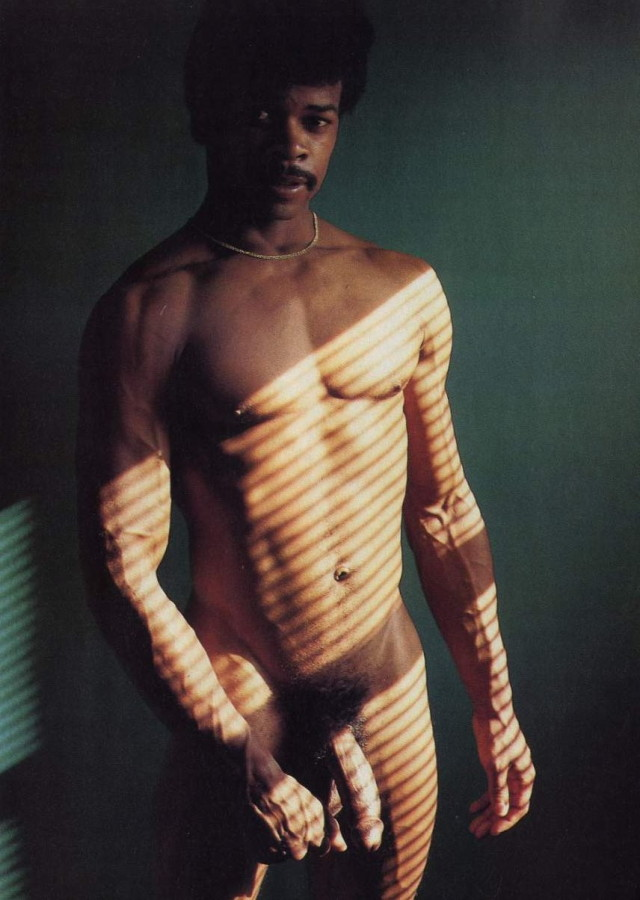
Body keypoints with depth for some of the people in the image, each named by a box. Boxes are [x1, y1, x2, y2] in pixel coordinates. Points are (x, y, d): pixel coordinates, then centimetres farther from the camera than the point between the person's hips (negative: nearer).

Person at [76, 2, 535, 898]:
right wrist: (241, 758, -16)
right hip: (236, 710, -4)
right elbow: (120, 566, -15)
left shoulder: (405, 292, 1)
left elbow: (444, 508, 7)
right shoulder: (151, 313, -14)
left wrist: (495, 708, 8)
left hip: (393, 692, 4)